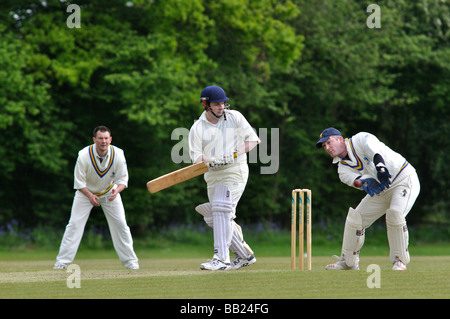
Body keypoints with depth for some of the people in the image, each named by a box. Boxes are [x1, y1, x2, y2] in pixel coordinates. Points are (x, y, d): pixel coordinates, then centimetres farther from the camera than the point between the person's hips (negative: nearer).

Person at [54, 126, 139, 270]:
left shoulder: (118, 154, -21)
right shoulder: (84, 155, -26)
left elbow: (123, 179, -13)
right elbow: (79, 182, -19)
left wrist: (117, 190, -34)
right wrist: (90, 196, -33)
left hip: (109, 192, 2)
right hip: (86, 192, -2)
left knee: (120, 224, -2)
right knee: (74, 224, -10)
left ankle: (130, 260, 10)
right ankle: (62, 260, -4)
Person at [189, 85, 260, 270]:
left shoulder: (234, 117, 0)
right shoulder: (197, 128, 3)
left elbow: (253, 139, 0)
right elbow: (195, 156, -4)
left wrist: (235, 154, -15)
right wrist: (210, 161, -25)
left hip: (235, 171, -5)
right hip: (212, 176, 5)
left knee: (222, 209, -22)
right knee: (214, 219, 5)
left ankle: (221, 259, -25)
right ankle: (245, 255, 19)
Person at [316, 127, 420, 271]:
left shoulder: (361, 139, -16)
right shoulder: (343, 167, 3)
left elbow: (374, 149, -37)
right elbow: (351, 178, -18)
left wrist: (380, 166, -59)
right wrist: (363, 182, -42)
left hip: (404, 179, -8)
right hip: (381, 191, 8)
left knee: (395, 213, -30)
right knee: (355, 218, 3)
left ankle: (399, 260, -15)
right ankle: (348, 262, 18)